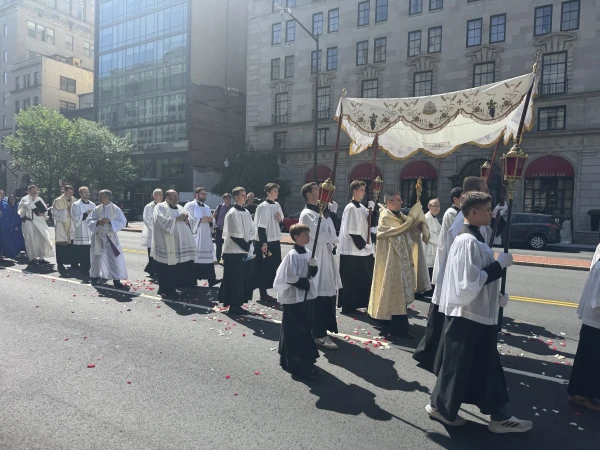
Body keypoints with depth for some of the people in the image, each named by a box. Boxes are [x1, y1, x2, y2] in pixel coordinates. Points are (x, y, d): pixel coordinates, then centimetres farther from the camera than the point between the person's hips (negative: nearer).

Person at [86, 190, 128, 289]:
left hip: (111, 238, -2)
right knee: (98, 258, 14)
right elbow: (88, 220, 4)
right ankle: (95, 277, 34)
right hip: (98, 237, 2)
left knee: (116, 259, -6)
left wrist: (110, 221, -19)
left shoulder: (116, 209, -4)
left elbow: (122, 222, -8)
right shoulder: (96, 209, 3)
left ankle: (117, 281, 1)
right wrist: (97, 222, -15)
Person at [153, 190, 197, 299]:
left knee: (185, 269, 8)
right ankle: (166, 290, 14)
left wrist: (187, 219, -6)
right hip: (167, 245, -6)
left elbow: (193, 220, 15)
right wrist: (177, 219, -15)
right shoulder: (160, 207, 0)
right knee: (167, 271, 0)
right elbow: (162, 221, -18)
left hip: (183, 244, 6)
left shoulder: (180, 208, 20)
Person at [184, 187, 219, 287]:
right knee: (194, 259, -6)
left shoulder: (207, 208, 19)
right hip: (194, 237, -6)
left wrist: (210, 220, -3)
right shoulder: (190, 205, -2)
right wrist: (201, 220, -16)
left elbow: (211, 221, 19)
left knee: (208, 258, 3)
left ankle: (211, 279, 4)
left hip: (206, 238, 6)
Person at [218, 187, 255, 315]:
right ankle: (233, 305, 8)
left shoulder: (246, 213, 11)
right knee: (235, 280, -2)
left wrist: (250, 247, -2)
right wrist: (247, 247, -13)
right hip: (234, 252, -8)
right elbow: (234, 235, -16)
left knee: (245, 279, 10)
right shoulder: (232, 213, -11)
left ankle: (237, 303, 21)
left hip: (246, 252, 8)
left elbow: (252, 232, 11)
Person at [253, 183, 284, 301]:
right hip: (265, 242, -7)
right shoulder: (263, 206, -13)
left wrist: (280, 219, -2)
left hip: (276, 241, 7)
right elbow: (261, 226, -17)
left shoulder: (277, 205, 9)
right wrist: (263, 243, -19)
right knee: (264, 268, 1)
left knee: (276, 266, 13)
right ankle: (263, 293, 11)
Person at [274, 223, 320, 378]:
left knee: (302, 327, 16)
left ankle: (289, 359, 30)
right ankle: (301, 363, 4)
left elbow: (313, 273, 11)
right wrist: (304, 283, -14)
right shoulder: (292, 255, -19)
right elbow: (290, 277, -22)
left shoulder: (308, 253, 6)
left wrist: (313, 265, -8)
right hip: (293, 297, -9)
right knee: (297, 330, -3)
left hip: (304, 295, 9)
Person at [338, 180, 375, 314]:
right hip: (352, 251, -9)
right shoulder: (350, 208, -14)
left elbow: (368, 225, 12)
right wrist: (363, 245, -13)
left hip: (363, 249, 9)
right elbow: (351, 232, -19)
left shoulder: (362, 208, 12)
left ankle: (364, 303, 27)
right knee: (351, 280, 0)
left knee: (364, 278, 15)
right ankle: (348, 307, 11)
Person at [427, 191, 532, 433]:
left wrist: (497, 296, 11)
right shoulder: (467, 242, -22)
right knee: (457, 366, 7)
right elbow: (469, 283, -26)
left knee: (488, 366, 17)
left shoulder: (475, 237, 9)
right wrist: (499, 265, -18)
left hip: (479, 314, 10)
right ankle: (440, 406, 27)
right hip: (467, 316, -10)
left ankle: (500, 416, 30)